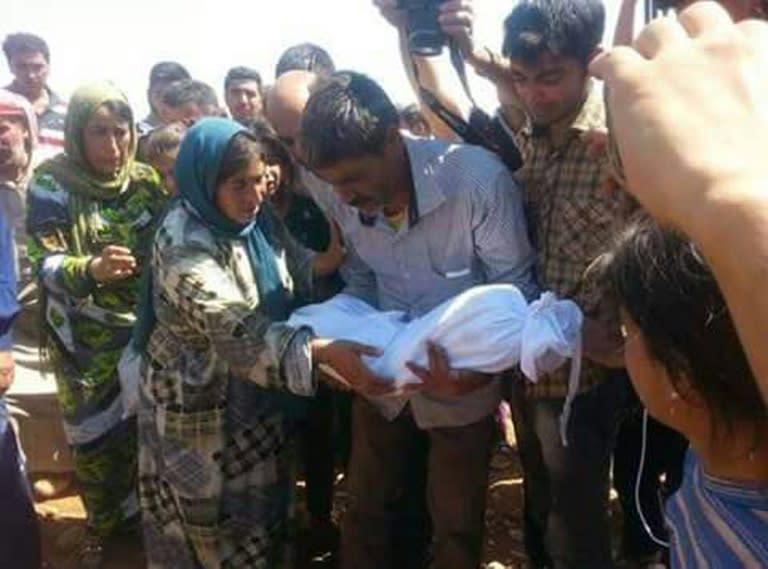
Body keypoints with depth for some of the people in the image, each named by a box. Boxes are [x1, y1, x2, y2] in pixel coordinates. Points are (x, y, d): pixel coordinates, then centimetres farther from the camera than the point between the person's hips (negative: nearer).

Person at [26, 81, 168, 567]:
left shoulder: (145, 179, -4)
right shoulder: (53, 184, -13)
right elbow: (45, 264, -18)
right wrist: (91, 269, -38)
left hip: (145, 328, 2)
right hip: (86, 340, -2)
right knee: (94, 436, 11)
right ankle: (102, 529, 35)